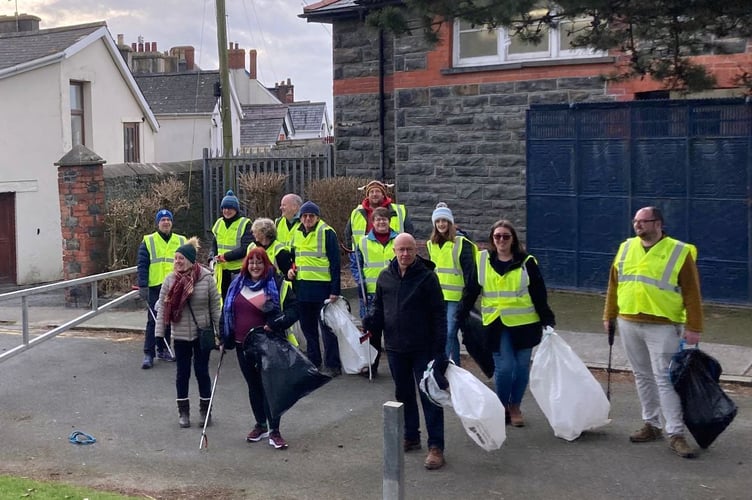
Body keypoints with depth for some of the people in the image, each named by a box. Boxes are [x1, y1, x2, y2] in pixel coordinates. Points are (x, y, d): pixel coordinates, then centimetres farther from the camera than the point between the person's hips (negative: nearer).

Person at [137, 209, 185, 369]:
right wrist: (142, 286, -10)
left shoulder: (181, 241, 10)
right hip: (155, 287, -3)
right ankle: (148, 354, -1)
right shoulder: (148, 241, 2)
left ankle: (163, 350, 22)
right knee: (153, 320, -5)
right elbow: (142, 265, -2)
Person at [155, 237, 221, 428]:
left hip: (202, 333, -2)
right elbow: (162, 307, -1)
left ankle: (205, 409, 22)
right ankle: (183, 411, 22)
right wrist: (159, 333, -4)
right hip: (180, 335, 2)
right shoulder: (170, 279, -5)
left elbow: (215, 307, -4)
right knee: (182, 373, 10)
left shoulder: (206, 278, -10)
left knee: (202, 371, 7)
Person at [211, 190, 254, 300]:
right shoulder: (219, 223, 12)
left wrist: (226, 256, -17)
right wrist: (213, 257, 1)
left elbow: (246, 248, -16)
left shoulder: (245, 224, -8)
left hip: (239, 270, -6)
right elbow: (214, 244, 21)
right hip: (222, 270, 6)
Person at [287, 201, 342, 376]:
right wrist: (290, 270, 5)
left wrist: (335, 290, -15)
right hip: (302, 287, 7)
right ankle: (313, 360, 25)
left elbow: (335, 262, -11)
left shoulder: (327, 233, -9)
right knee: (307, 326, 13)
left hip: (322, 286, -7)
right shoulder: (297, 234, 12)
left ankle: (333, 365, 2)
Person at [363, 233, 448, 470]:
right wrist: (370, 320, -7)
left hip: (423, 349, -5)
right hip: (395, 348, 5)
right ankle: (410, 437, 33)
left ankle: (436, 447, 1)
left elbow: (438, 315, -8)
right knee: (403, 393, 17)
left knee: (430, 396, -3)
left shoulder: (427, 277, -9)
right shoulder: (385, 277, 3)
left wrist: (439, 348, -12)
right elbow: (378, 305, 16)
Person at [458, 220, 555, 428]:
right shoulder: (481, 261, 3)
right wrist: (459, 320, 0)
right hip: (496, 325, 0)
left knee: (522, 366, 4)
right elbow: (470, 293, 6)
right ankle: (502, 407, 13)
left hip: (524, 324, 0)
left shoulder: (527, 262, 1)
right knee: (504, 367, -8)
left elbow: (540, 296, 2)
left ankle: (515, 407, 23)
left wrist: (548, 322, -4)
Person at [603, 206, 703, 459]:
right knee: (643, 377, 13)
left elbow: (692, 293, -7)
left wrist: (693, 328, -11)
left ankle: (675, 434, -4)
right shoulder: (626, 248, 8)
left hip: (662, 327, -5)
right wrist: (609, 315, 15)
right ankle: (652, 424, 24)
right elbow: (614, 284, 15)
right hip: (628, 324, 5)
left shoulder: (679, 252, -7)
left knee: (664, 379, -8)